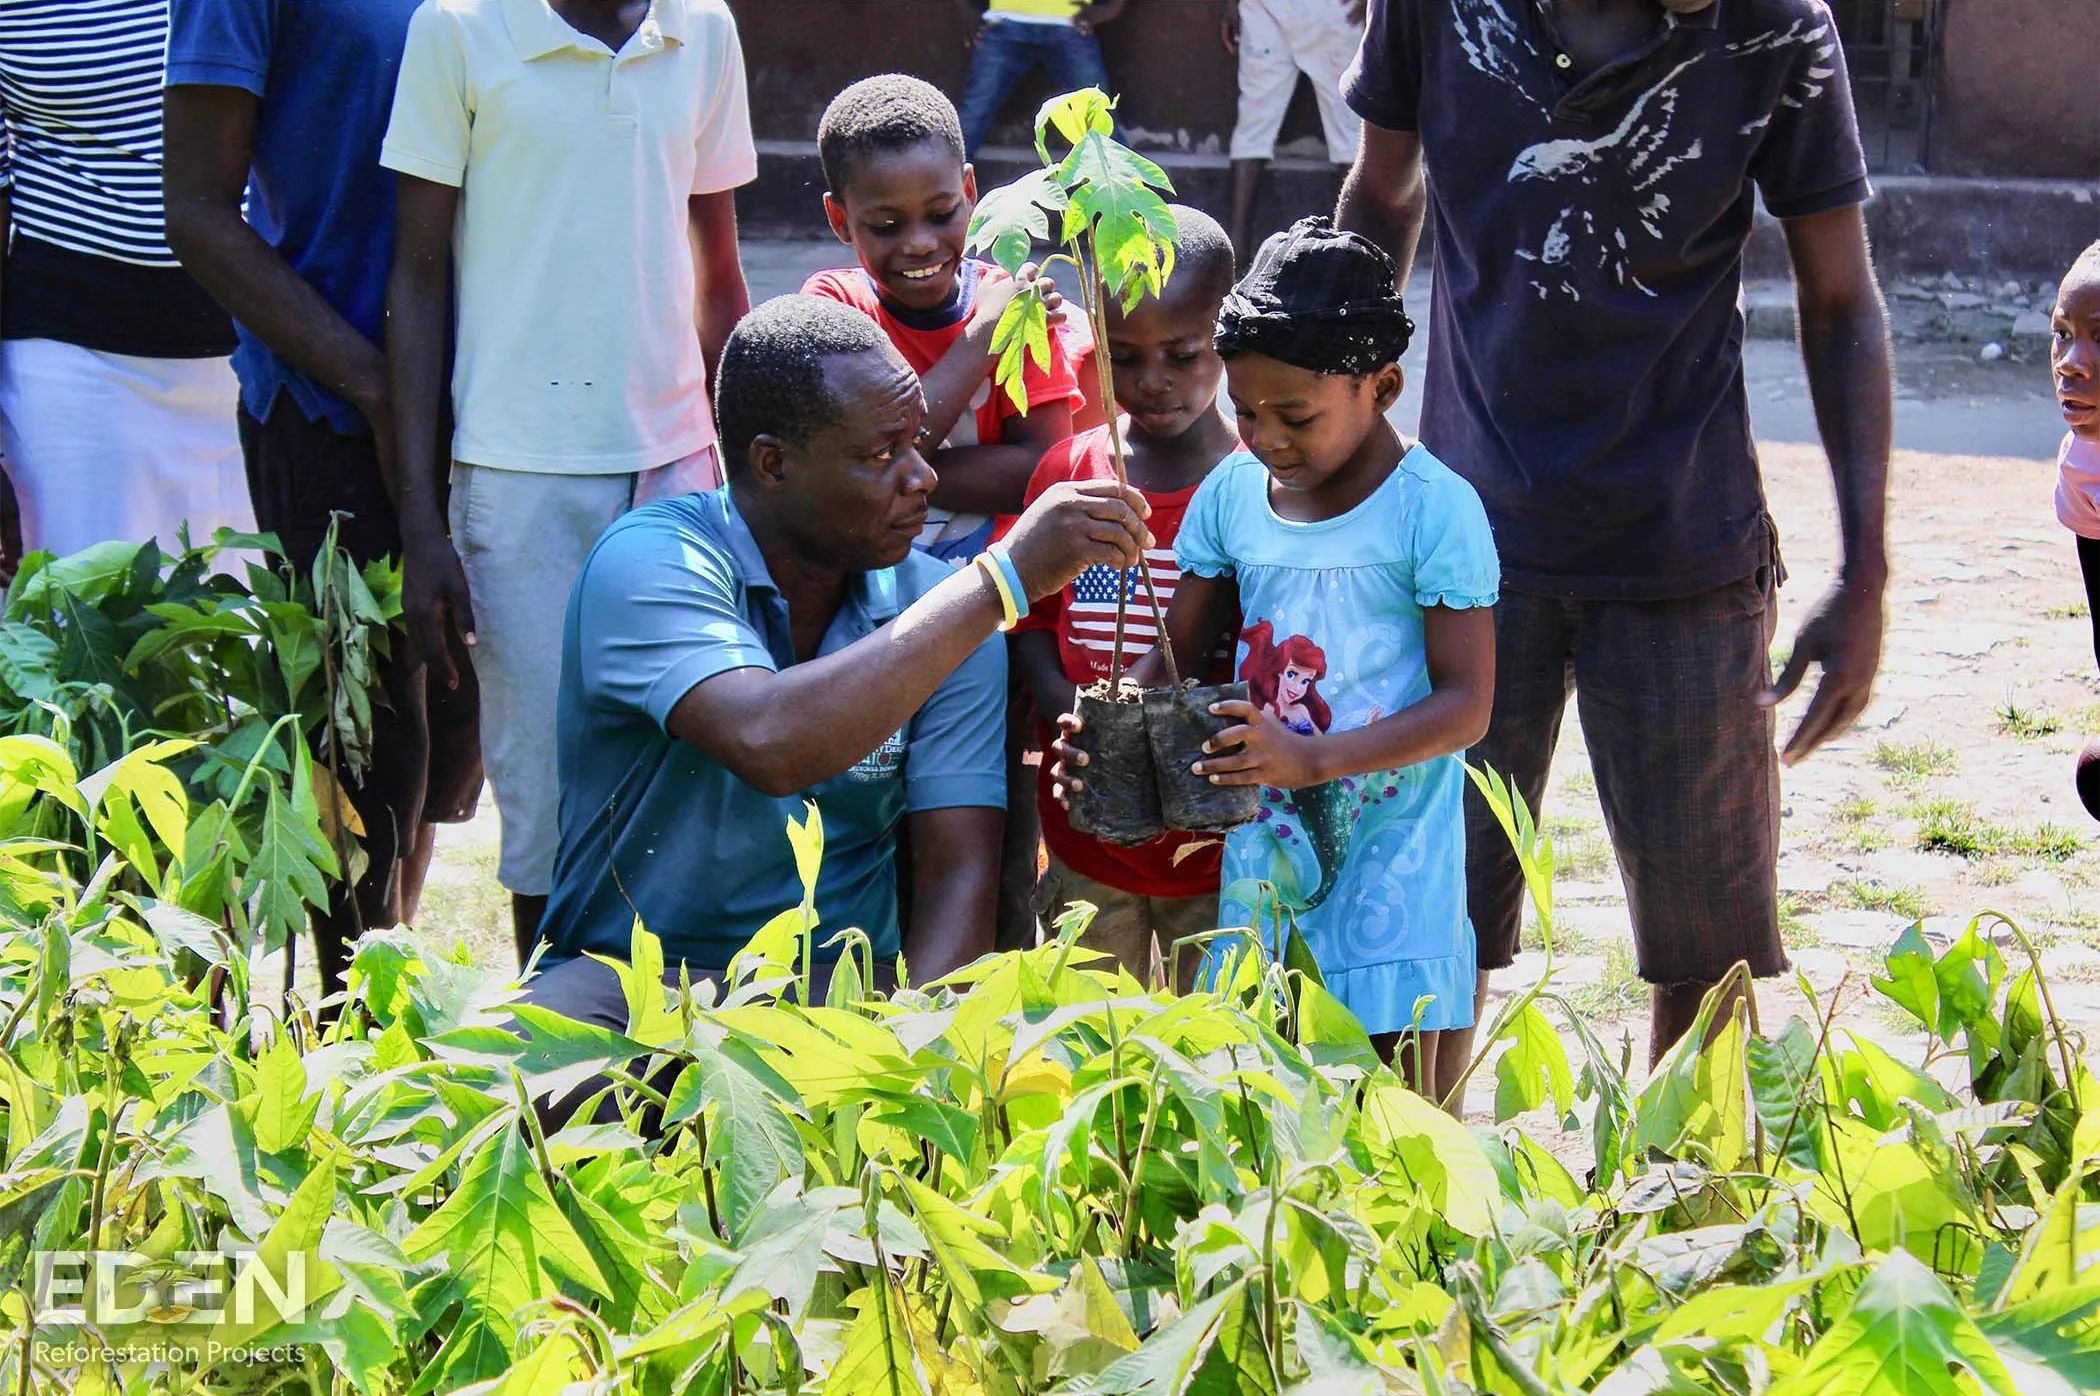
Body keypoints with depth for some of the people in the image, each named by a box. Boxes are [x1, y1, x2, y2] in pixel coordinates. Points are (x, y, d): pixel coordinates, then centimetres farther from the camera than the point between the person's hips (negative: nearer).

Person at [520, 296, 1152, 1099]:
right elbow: (769, 746, -32)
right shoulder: (651, 561, -12)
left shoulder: (945, 607, 3)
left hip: (842, 989, 3)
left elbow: (960, 873, -3)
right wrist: (1006, 578, -29)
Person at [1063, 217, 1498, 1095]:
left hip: (1391, 856, -4)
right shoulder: (1232, 493, 4)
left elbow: (1466, 703, -15)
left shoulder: (1433, 507, -11)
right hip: (1265, 846, 4)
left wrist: (1311, 758, -27)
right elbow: (1176, 655, 10)